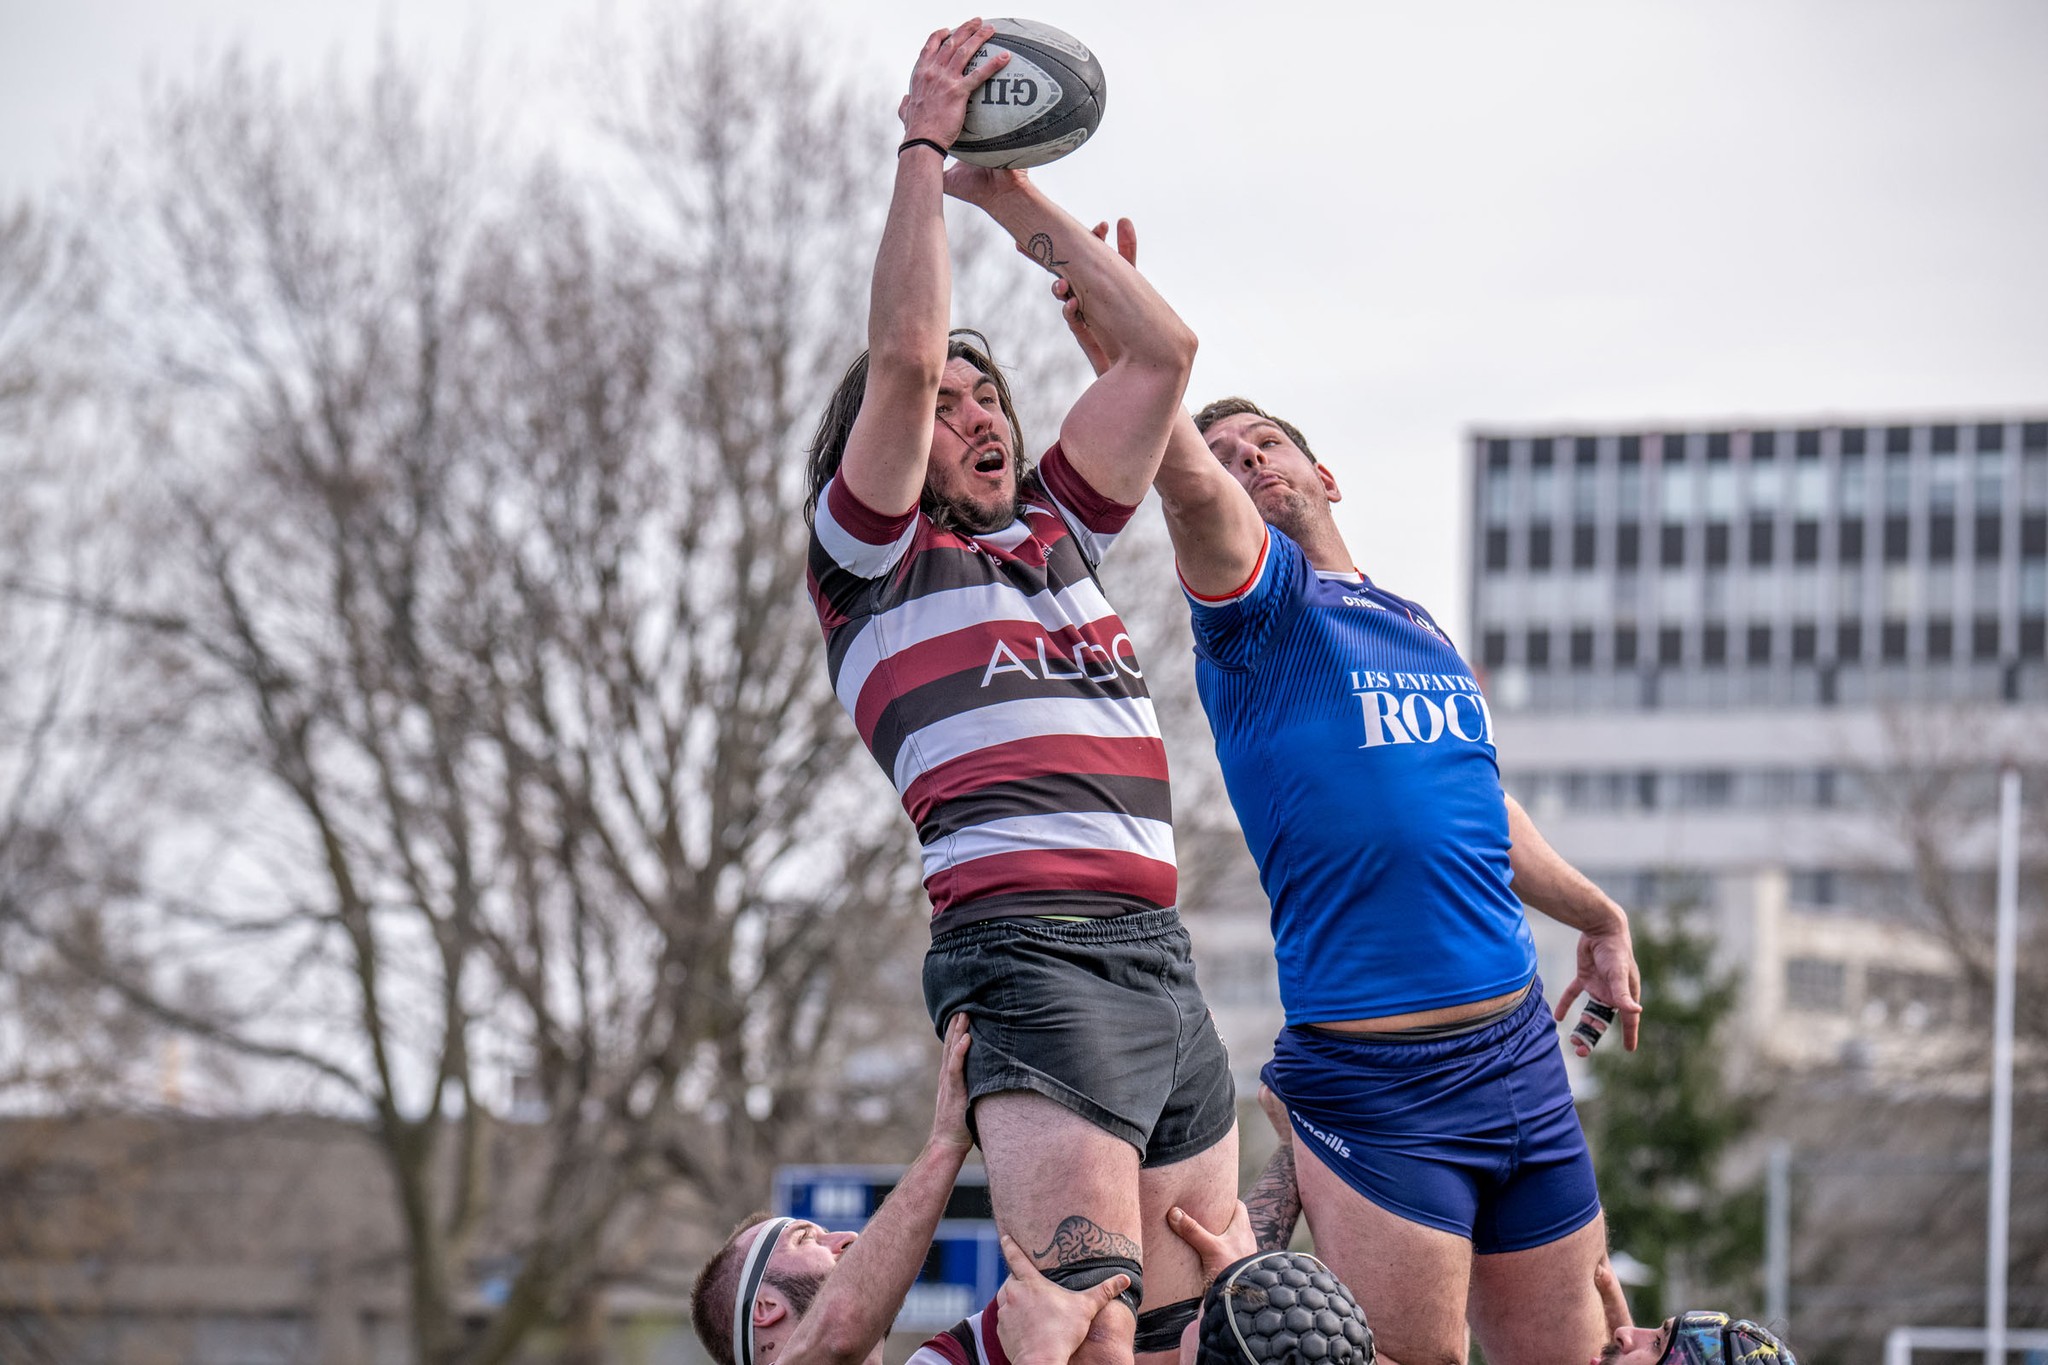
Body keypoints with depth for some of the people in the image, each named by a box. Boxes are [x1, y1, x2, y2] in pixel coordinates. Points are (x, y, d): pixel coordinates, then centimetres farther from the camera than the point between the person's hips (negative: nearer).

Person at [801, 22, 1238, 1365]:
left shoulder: (1055, 530, 26)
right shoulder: (873, 558, 7)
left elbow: (1163, 350, 26)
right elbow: (905, 357, -7)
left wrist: (1016, 199, 24)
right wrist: (925, 153, 1)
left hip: (1161, 950, 7)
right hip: (1027, 945, -7)